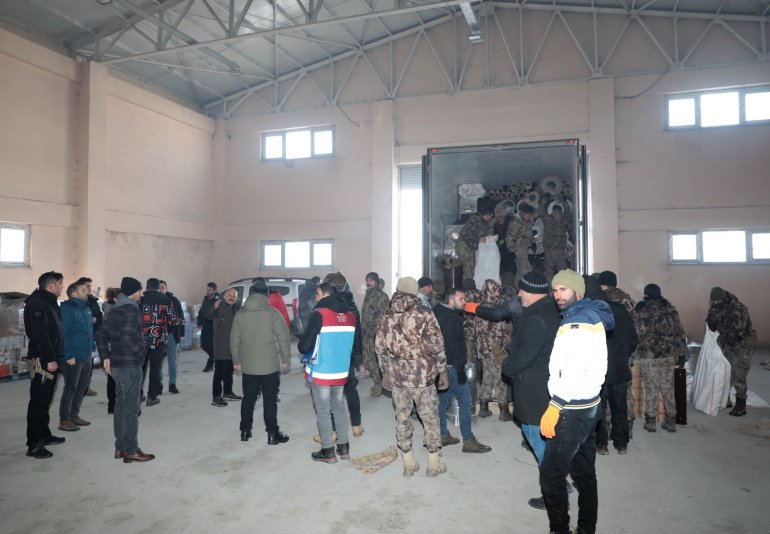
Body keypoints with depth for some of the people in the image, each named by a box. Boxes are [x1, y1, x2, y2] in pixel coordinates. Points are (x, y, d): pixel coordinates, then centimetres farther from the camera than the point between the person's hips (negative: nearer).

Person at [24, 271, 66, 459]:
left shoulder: (48, 303, 17)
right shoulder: (37, 304, -14)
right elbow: (40, 334, -22)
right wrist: (49, 359, -24)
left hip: (50, 359, 10)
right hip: (41, 361, -10)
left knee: (45, 399, 17)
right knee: (38, 401, -5)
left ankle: (44, 435, 28)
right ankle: (34, 445, 1)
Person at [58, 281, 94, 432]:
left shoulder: (86, 307, 12)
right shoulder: (67, 308, -13)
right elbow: (64, 333, -19)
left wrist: (91, 349, 15)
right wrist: (68, 355, -21)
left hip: (86, 356, 8)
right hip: (73, 357, -8)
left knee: (82, 387, 15)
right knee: (71, 388, -1)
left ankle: (74, 415, 28)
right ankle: (64, 420, 10)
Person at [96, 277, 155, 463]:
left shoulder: (115, 310, 13)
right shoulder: (131, 309, -14)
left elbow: (101, 334, 14)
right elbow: (128, 336, -26)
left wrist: (106, 357, 13)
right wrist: (143, 352, -13)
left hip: (116, 364, 9)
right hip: (130, 365, -9)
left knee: (120, 405, 14)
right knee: (131, 408, -3)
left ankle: (120, 447, 23)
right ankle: (131, 451, 3)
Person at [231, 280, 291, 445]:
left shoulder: (240, 314, 0)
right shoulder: (272, 313, -10)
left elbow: (234, 339, 5)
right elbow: (283, 337, -9)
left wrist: (236, 361, 15)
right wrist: (285, 359, 1)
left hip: (248, 366, 3)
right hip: (270, 365, -3)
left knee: (248, 398, 16)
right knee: (269, 400, 4)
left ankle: (245, 431, 25)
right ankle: (272, 434, 10)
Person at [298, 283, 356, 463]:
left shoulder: (319, 314, -15)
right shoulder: (350, 316, 4)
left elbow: (305, 346, -17)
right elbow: (355, 345, 11)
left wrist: (301, 347, 4)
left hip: (321, 372, -6)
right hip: (341, 372, 6)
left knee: (323, 411, 7)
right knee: (339, 408, 19)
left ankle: (328, 451, 15)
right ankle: (344, 447, 25)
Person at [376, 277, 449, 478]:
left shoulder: (388, 316, 3)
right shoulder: (424, 314, -9)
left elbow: (380, 346, 9)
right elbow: (437, 346, -10)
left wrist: (385, 372, 20)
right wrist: (443, 372, 1)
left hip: (397, 375, 4)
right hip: (423, 375, -3)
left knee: (402, 417, 13)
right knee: (430, 418, 10)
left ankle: (408, 464, 23)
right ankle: (433, 464, 20)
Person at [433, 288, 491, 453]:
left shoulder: (437, 312, 10)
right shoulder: (453, 318, -18)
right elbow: (454, 345, -23)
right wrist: (460, 369, -21)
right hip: (451, 365, -10)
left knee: (443, 399, 15)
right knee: (465, 401, -1)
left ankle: (443, 435, 24)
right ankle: (468, 440, 5)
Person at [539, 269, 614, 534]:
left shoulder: (579, 319, -16)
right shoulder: (590, 316, 13)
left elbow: (575, 369, -24)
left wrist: (554, 408, -20)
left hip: (572, 411, -10)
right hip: (588, 407, 10)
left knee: (551, 473, -2)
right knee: (584, 472, 17)